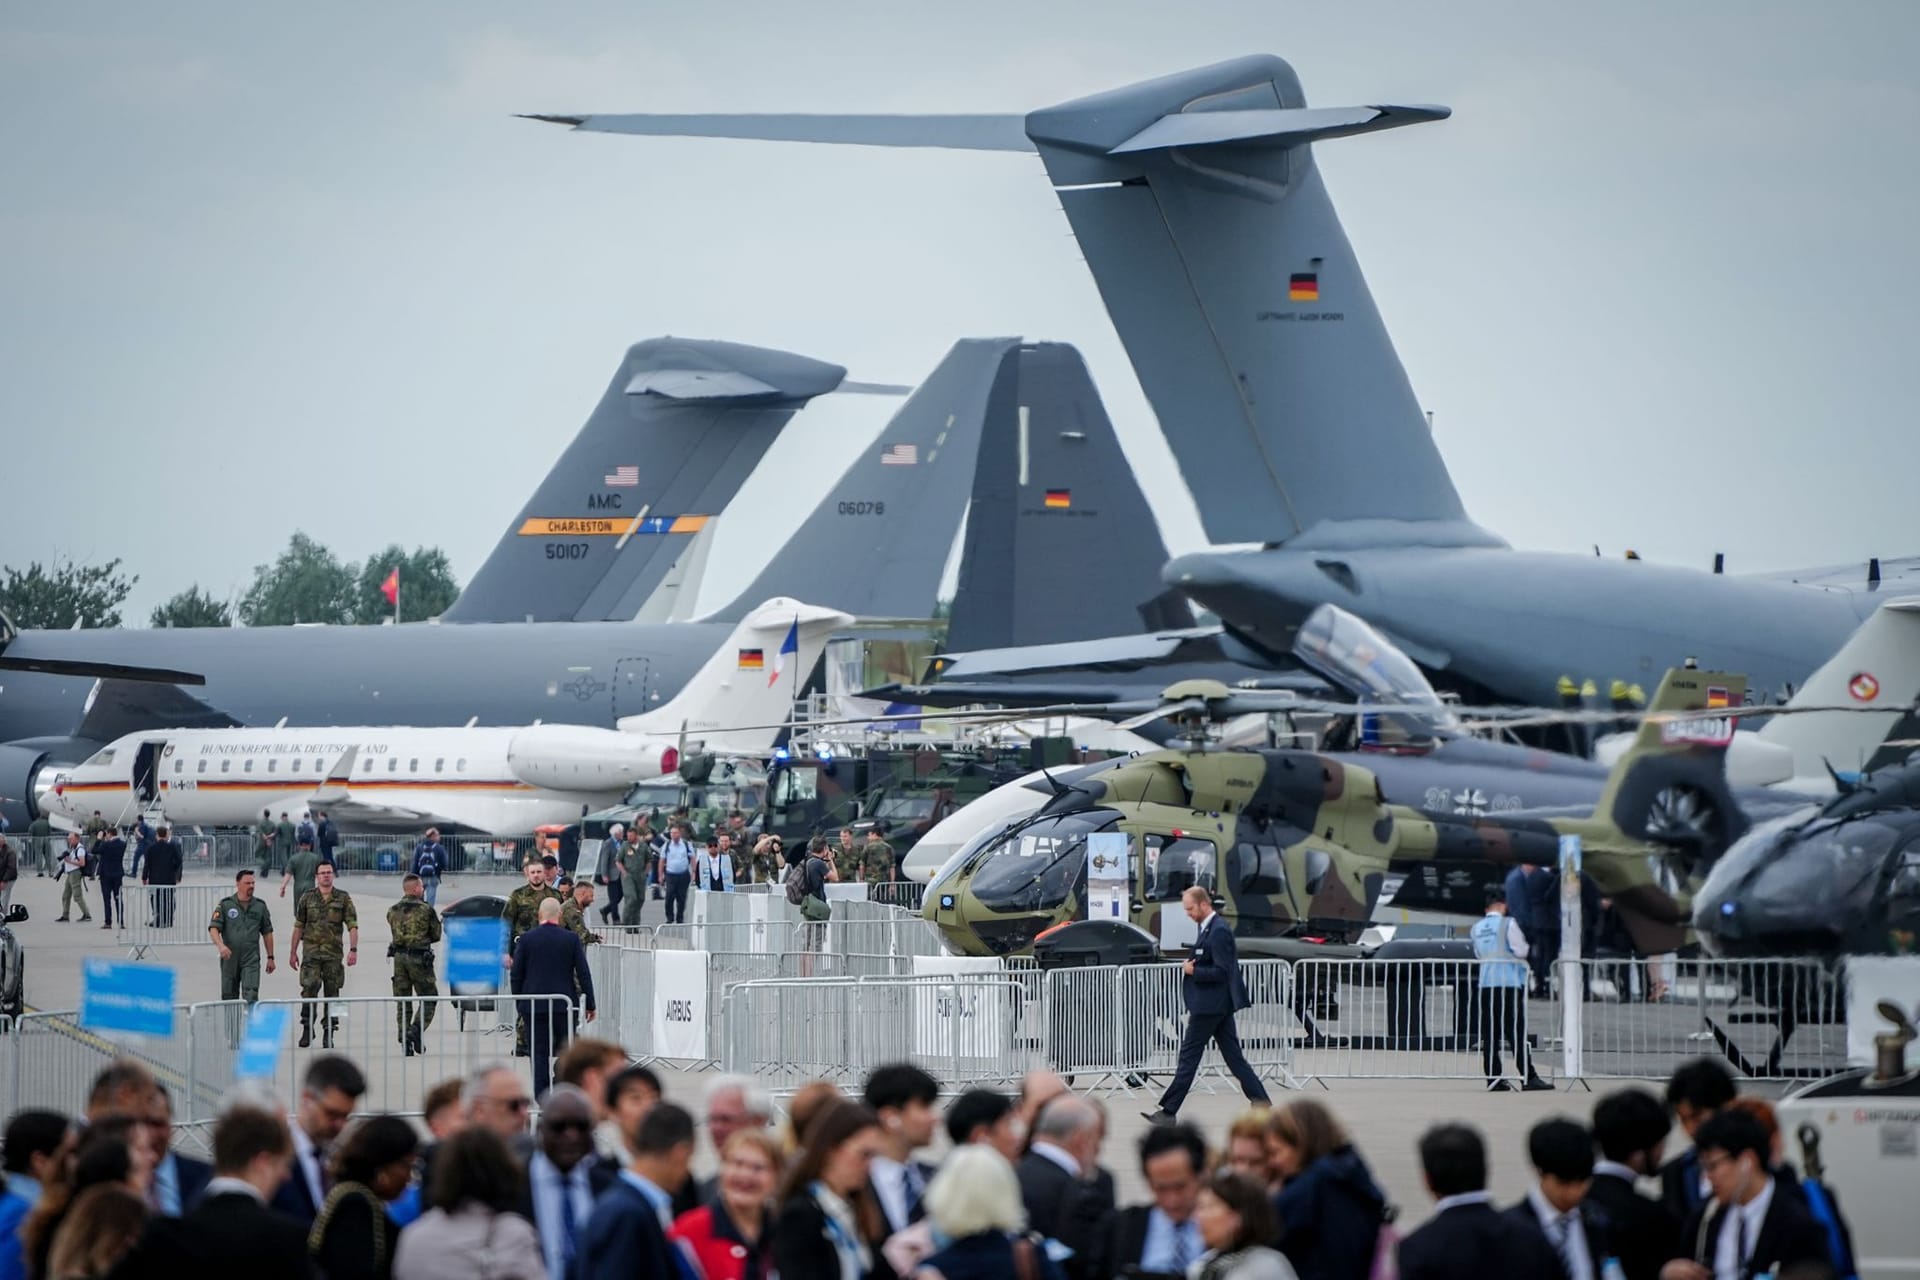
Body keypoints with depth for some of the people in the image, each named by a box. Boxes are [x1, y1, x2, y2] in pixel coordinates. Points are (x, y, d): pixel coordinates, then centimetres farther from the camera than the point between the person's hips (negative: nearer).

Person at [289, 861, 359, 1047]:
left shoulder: (343, 898, 5)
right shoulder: (307, 899, 7)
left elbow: (352, 926, 3)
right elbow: (298, 927, 11)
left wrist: (353, 949, -8)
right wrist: (293, 952, 9)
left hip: (333, 954, 0)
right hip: (311, 953, 0)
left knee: (331, 993, 3)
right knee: (309, 989, -14)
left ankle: (328, 1034, 10)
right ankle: (307, 1028, -4)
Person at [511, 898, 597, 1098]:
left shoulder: (526, 939, -2)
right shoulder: (571, 939, -3)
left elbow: (516, 974, 1)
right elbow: (583, 973, -2)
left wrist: (519, 1003, 11)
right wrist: (590, 1004, 5)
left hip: (534, 1005, 0)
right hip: (563, 1004, 0)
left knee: (540, 1054, 2)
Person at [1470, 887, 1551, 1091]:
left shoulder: (1477, 928, 9)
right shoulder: (1507, 924, -9)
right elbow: (1521, 951, -9)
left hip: (1486, 981, 6)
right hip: (1508, 981, -6)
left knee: (1490, 1033, 6)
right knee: (1517, 1031, -5)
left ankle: (1493, 1078, 5)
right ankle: (1528, 1077, -7)